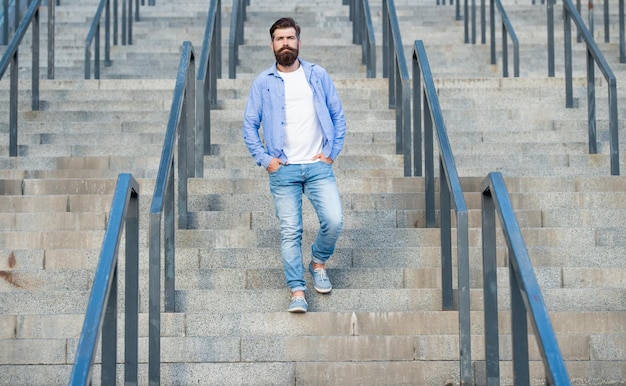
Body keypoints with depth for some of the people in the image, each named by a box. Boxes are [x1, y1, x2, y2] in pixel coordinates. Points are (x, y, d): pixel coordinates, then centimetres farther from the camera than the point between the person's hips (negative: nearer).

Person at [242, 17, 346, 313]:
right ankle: (297, 292, 3)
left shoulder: (317, 75, 6)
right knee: (290, 232, -3)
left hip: (318, 166, 1)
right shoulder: (263, 83, 3)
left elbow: (337, 115, 11)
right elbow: (249, 125, 6)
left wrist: (332, 152, 2)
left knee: (334, 221, -13)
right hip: (283, 170, 0)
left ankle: (318, 263, 15)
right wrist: (264, 160, -3)